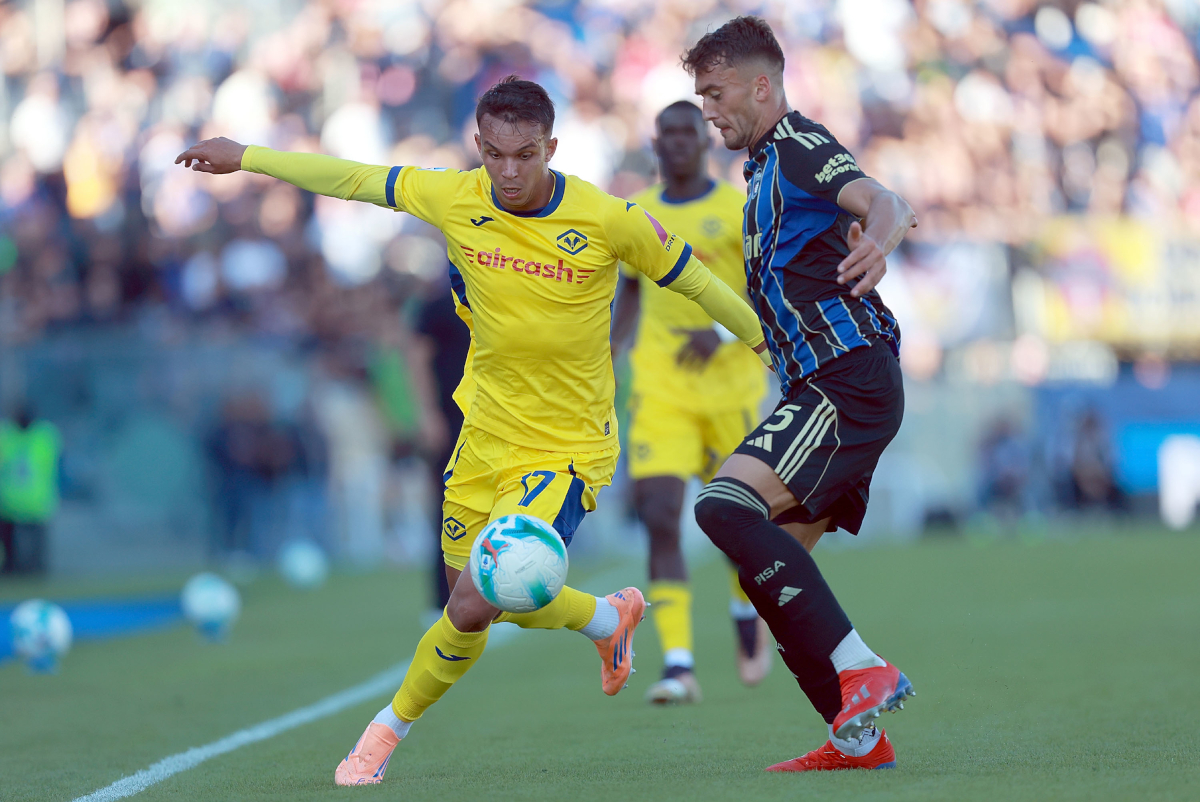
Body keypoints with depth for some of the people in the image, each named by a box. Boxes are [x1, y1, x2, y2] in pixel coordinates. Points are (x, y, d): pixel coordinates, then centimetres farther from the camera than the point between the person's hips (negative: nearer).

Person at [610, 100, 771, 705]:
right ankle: (678, 665, -17)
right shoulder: (636, 217, 10)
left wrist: (722, 331, -21)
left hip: (729, 379, -2)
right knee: (660, 519, -14)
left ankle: (748, 612, 40)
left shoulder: (740, 211, -2)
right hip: (659, 384, 2)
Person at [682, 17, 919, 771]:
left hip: (850, 379, -10)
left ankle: (862, 669, -28)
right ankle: (858, 736, 9)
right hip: (823, 387, 10)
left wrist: (878, 239, -43)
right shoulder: (767, 165, 22)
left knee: (727, 506, -26)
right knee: (772, 571, 7)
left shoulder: (799, 143, -6)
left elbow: (879, 200, -26)